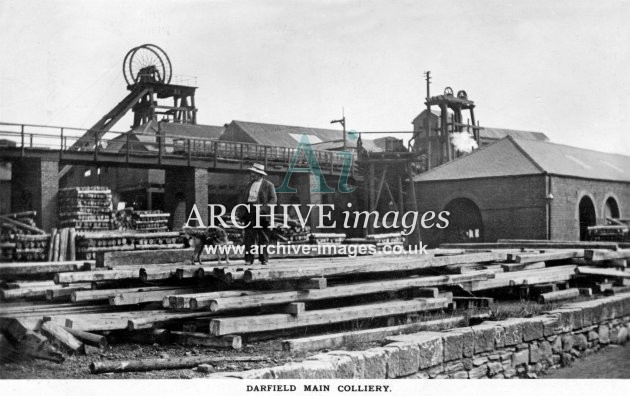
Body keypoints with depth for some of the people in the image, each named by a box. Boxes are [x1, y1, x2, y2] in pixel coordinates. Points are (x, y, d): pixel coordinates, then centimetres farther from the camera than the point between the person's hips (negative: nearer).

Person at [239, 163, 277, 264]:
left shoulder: (268, 185, 3)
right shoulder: (248, 185, 18)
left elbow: (273, 199, -4)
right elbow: (243, 199, 19)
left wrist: (263, 208, -17)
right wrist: (242, 212, 4)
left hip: (261, 214, -4)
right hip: (249, 213, 4)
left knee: (263, 238, 1)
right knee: (248, 237, -3)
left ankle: (264, 259, 6)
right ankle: (249, 259, -2)